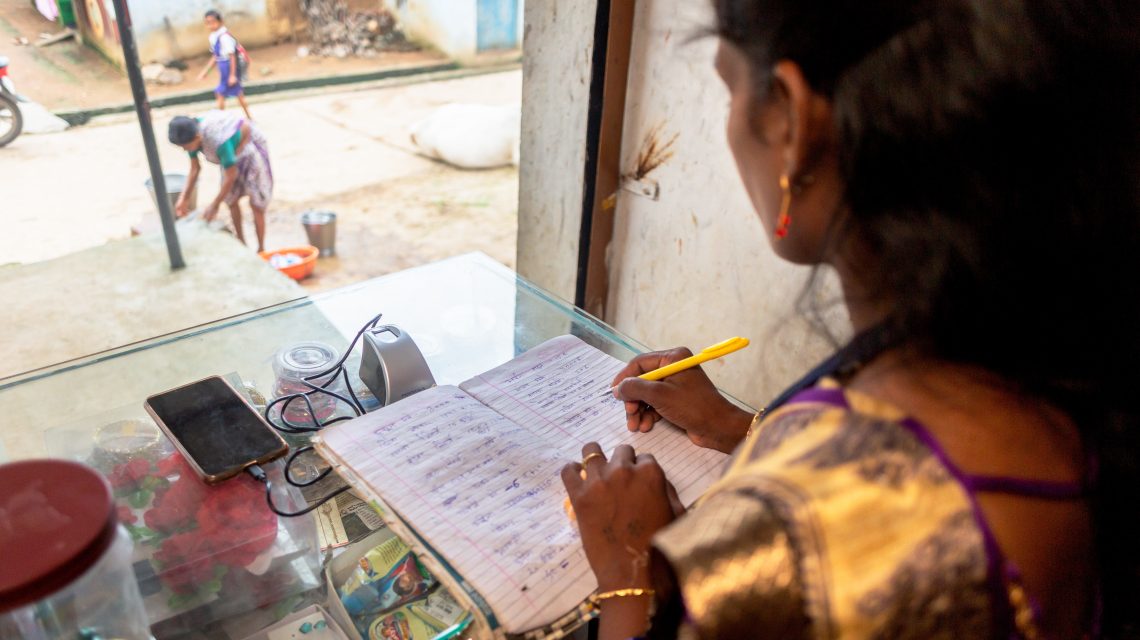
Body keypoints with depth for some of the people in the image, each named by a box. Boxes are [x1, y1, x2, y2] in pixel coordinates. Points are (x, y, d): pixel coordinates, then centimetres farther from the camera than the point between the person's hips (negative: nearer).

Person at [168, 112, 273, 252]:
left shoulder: (219, 141, -42)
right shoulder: (192, 133, -21)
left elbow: (231, 176, -32)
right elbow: (195, 169, -8)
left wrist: (214, 205, -22)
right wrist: (183, 198, -13)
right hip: (232, 151, 7)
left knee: (256, 204, -5)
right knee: (231, 201, 9)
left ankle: (261, 250, 7)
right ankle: (241, 242, 26)